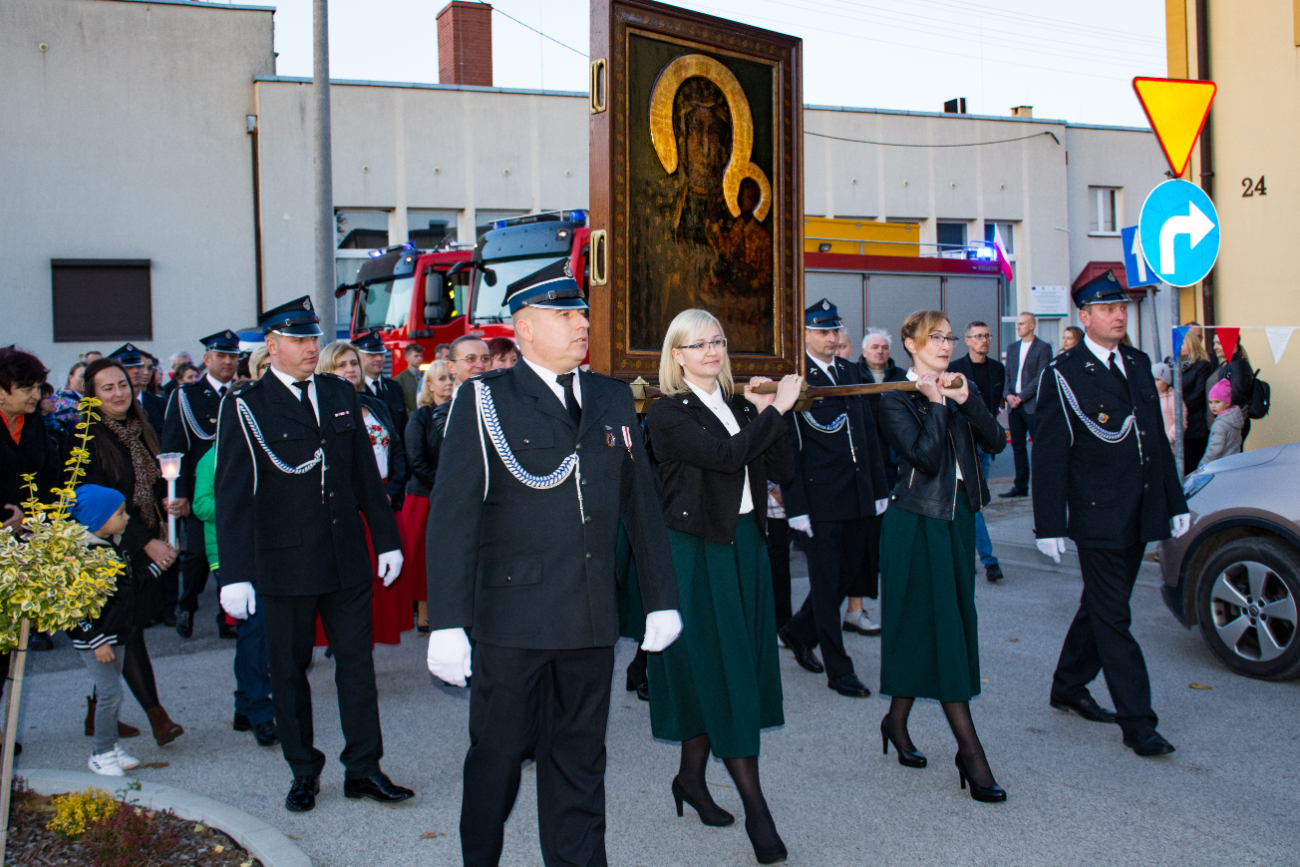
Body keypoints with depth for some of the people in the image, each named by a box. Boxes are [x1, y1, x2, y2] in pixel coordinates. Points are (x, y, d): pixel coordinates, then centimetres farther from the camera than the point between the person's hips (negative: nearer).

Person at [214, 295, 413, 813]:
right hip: (284, 562, -3)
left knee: (357, 663, 7)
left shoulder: (340, 394, 9)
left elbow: (366, 473, 13)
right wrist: (235, 573, -14)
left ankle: (363, 769, 18)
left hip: (347, 557, 4)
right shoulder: (245, 408, -5)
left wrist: (386, 538, 10)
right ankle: (304, 773, 24)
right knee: (288, 669, 9)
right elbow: (232, 494, -8)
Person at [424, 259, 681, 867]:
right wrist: (447, 624, -13)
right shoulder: (484, 400, -3)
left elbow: (641, 505, 13)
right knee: (498, 753, 9)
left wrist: (662, 599, 12)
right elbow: (452, 516, -8)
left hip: (591, 620, 4)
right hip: (511, 617, -3)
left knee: (579, 760, 11)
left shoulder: (613, 399, 11)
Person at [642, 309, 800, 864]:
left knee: (716, 671, 12)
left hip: (744, 545, 6)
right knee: (720, 669, -3)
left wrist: (769, 413, -6)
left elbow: (782, 471, 4)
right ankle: (755, 808, 3)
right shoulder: (668, 413, -8)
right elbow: (724, 455, -23)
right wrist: (776, 409, -16)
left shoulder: (741, 405, 11)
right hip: (697, 551, -6)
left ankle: (691, 777, 28)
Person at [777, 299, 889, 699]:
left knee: (849, 571, 15)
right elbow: (787, 449, -11)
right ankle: (838, 670, 12)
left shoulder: (851, 373, 12)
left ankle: (799, 632, 36)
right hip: (819, 498, -7)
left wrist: (878, 489, 11)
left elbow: (869, 434, 14)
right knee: (827, 583, 3)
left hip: (857, 496, 7)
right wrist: (796, 507, -15)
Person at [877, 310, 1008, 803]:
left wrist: (966, 400, -14)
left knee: (927, 629, 11)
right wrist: (937, 403, -17)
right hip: (917, 523, -6)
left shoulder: (964, 386, 10)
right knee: (942, 629, -5)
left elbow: (995, 442, -3)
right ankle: (970, 751, -2)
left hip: (958, 518, 6)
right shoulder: (896, 400, -7)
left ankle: (897, 721, 26)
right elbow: (926, 458, -20)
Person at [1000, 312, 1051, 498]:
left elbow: (1041, 377, -10)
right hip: (1014, 405, 6)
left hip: (1033, 405, -6)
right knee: (1017, 446, 8)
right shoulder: (1012, 348, 16)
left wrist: (1021, 397, -14)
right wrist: (1008, 395, -2)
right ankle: (1021, 486, 14)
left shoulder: (1043, 348, -4)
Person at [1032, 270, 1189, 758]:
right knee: (1113, 618, -2)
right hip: (1097, 517, -7)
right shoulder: (1064, 375, -9)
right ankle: (1137, 723, 3)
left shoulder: (1138, 365, 12)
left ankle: (1068, 687, 33)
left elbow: (1157, 438, 17)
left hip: (1139, 516, 7)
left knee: (1102, 608, 17)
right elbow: (1049, 456, -11)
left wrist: (1175, 501, 14)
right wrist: (1049, 525, -14)